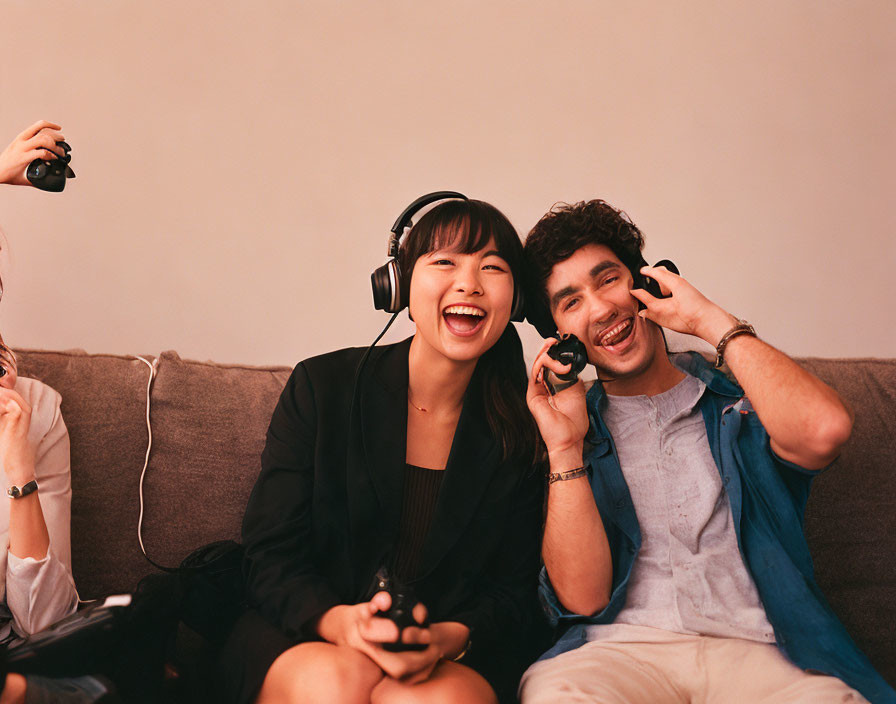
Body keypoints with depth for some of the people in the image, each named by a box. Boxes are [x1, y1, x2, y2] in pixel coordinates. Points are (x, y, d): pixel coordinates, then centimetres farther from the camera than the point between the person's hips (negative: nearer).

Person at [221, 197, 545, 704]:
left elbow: (515, 591, 1)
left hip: (455, 657, 0)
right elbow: (271, 558, -5)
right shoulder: (321, 387, -4)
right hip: (303, 638, 0)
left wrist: (449, 638, -22)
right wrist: (338, 621, -26)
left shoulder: (525, 431, -1)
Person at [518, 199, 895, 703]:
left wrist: (711, 320, -2)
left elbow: (824, 430, -15)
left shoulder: (738, 399, 13)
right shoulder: (567, 426, 13)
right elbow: (582, 599, 1)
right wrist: (565, 449, -7)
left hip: (757, 656, 1)